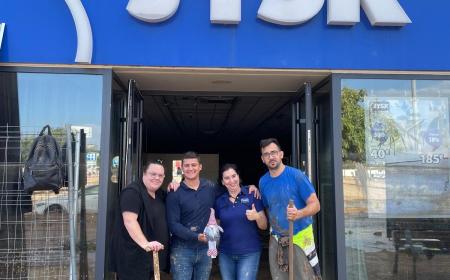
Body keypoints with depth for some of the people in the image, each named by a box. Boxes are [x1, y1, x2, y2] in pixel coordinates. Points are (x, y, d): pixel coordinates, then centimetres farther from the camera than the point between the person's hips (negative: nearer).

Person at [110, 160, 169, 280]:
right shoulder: (132, 192, -16)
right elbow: (129, 221, -26)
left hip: (152, 254, 8)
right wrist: (145, 244, -38)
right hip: (133, 256, -8)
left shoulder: (160, 194, 10)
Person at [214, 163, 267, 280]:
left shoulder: (252, 195, -5)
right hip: (225, 254, 3)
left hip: (249, 253, -3)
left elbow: (264, 226, -3)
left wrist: (256, 217, -22)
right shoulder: (219, 201, 4)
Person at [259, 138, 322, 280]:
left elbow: (315, 204, -15)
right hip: (276, 240, 5)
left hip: (299, 237, -4)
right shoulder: (263, 181, 2)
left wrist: (298, 214, -31)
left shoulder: (296, 175, -13)